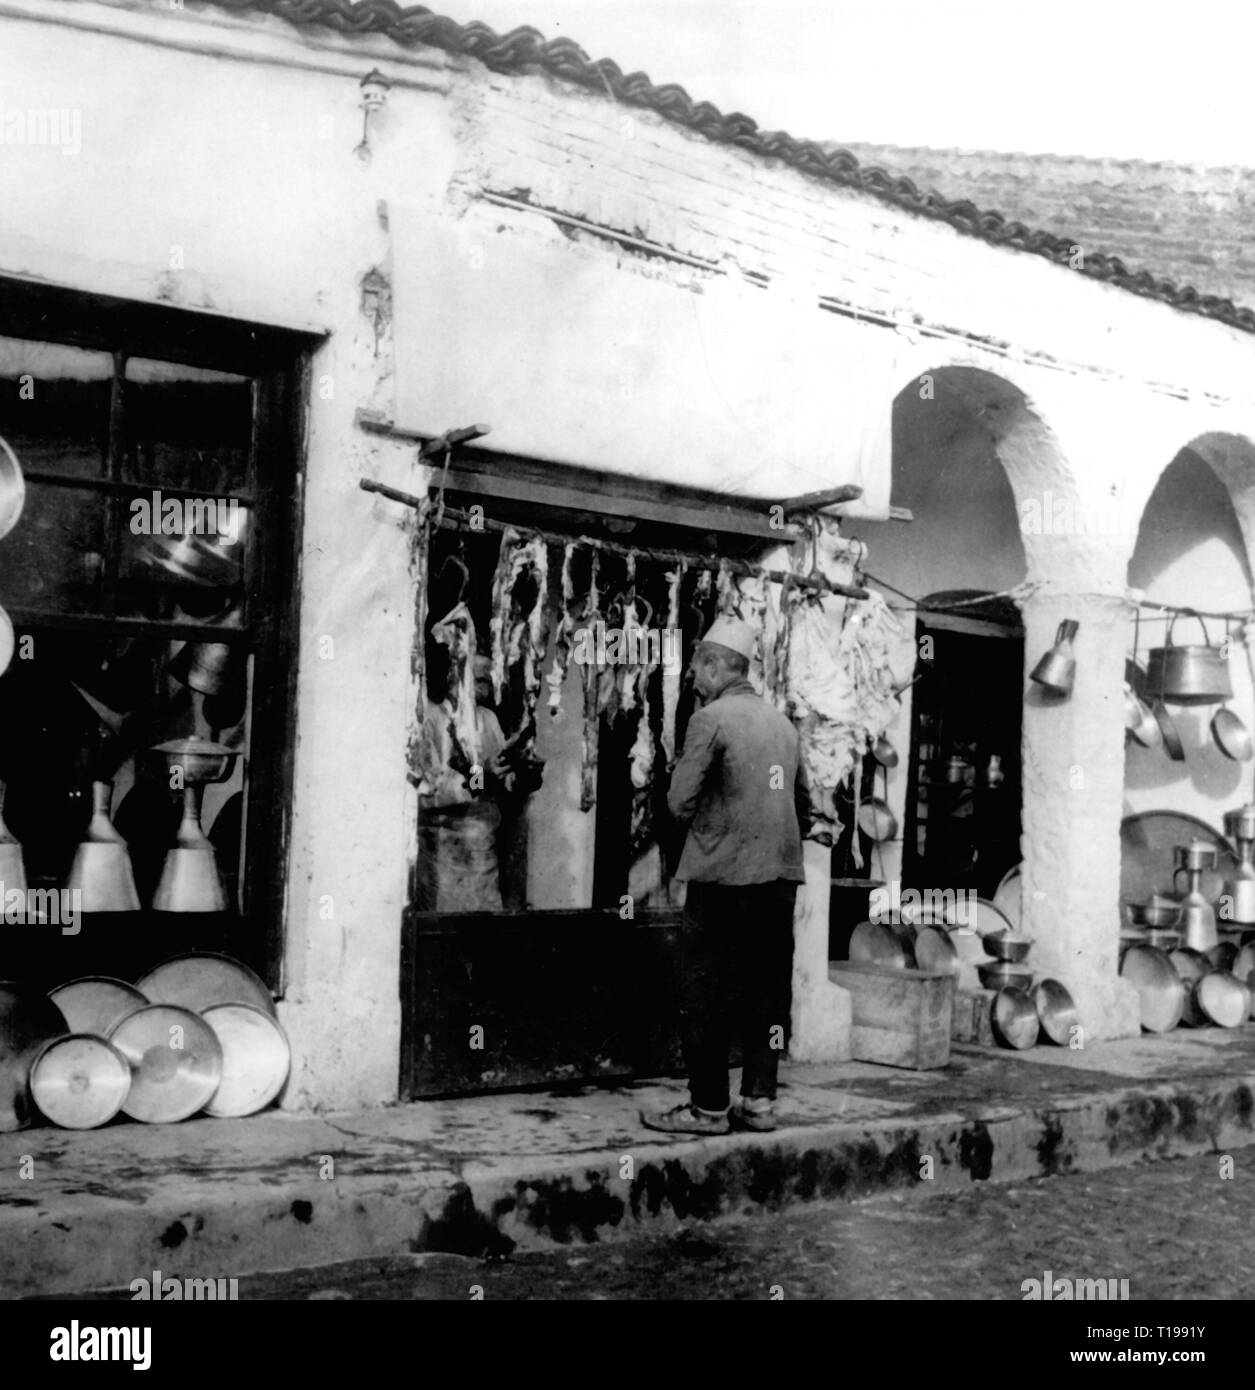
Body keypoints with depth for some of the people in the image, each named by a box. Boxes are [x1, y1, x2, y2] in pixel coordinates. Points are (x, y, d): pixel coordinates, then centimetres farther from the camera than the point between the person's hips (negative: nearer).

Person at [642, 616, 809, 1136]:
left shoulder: (711, 718, -9)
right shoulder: (782, 722, 11)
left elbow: (680, 802, -11)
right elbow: (803, 799, 16)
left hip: (723, 874, -6)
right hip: (780, 875, 6)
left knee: (707, 995, 2)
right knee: (768, 990, 11)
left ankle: (708, 1107, 6)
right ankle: (759, 1100, 15)